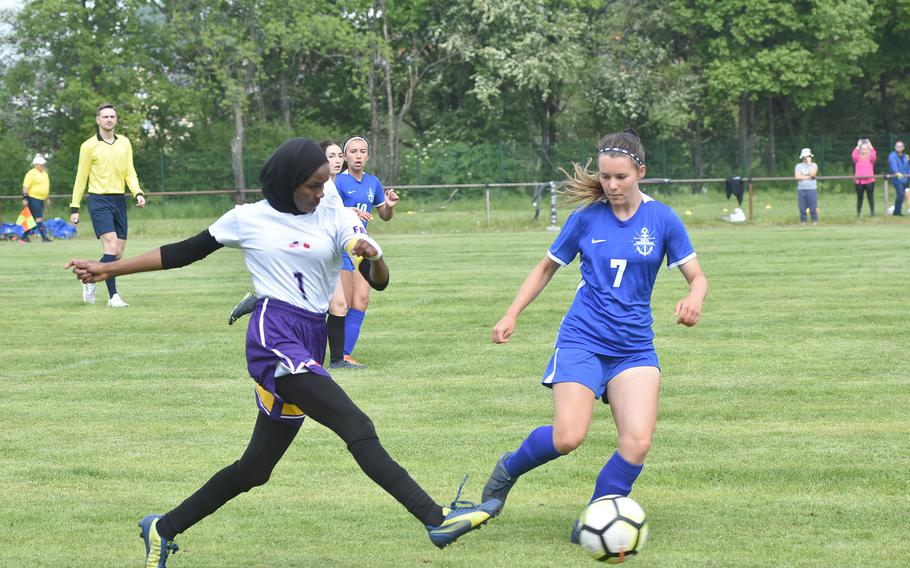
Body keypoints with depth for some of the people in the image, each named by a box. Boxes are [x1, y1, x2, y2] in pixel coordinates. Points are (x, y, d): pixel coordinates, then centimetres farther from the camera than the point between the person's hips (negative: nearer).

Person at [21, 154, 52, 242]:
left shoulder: (44, 173, 16)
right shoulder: (31, 174, -11)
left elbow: (46, 186, 27)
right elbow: (25, 186, -14)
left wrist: (47, 197, 26)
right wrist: (25, 198, -19)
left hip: (41, 199, 9)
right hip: (33, 199, -9)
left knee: (33, 219, 10)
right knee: (39, 218, -10)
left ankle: (25, 236, 17)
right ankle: (44, 237, -12)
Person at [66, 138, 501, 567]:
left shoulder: (336, 220, 10)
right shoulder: (248, 219, 5)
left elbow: (380, 282, 2)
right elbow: (183, 253, 15)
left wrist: (373, 257, -22)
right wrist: (108, 270, 16)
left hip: (310, 346, 5)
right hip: (274, 335, -5)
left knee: (255, 468, 9)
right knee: (357, 427, -21)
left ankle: (163, 529, 25)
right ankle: (436, 519, -30)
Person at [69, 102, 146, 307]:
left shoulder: (124, 143, 10)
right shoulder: (89, 146, -1)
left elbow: (130, 173, 11)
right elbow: (81, 178, 2)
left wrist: (138, 193, -7)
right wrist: (74, 207, 1)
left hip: (119, 199, 5)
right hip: (99, 200, -5)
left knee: (119, 252, 5)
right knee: (111, 247, -17)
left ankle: (91, 280, 27)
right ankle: (113, 296, -13)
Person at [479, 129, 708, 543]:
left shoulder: (662, 219, -1)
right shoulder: (587, 217, 0)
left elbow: (697, 277, 2)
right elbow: (546, 268, 13)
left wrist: (694, 298, -22)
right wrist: (511, 315, 6)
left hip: (634, 346, 1)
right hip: (582, 339, -1)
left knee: (638, 443, -15)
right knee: (568, 437, -18)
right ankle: (510, 467, 13)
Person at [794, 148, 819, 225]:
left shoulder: (814, 165, 8)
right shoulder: (798, 166, 9)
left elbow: (812, 174, -11)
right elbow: (797, 177, -5)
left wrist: (809, 164, -5)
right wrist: (808, 177, -7)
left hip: (812, 189, -1)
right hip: (801, 189, 1)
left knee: (813, 207, -5)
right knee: (802, 207, 1)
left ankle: (814, 221, 1)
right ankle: (803, 221, 8)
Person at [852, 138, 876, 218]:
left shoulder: (870, 159, 7)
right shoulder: (857, 159, 8)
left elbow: (873, 155, -13)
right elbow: (854, 155, -12)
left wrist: (870, 146, -7)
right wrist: (858, 146, -6)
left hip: (869, 181, -1)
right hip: (859, 181, 1)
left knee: (871, 197, 0)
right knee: (859, 198, 6)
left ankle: (872, 212, 5)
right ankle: (858, 213, 12)